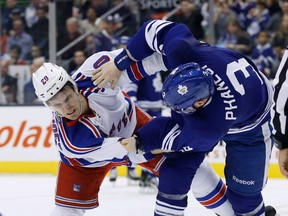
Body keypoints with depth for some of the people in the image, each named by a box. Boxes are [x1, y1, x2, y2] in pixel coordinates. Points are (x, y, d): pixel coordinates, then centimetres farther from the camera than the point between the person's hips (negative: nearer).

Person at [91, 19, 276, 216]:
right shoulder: (184, 52, -38)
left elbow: (184, 137, -28)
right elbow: (156, 29, -21)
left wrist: (140, 141, -16)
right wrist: (119, 64, -18)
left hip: (249, 124, -5)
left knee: (243, 192, -1)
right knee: (176, 168, -6)